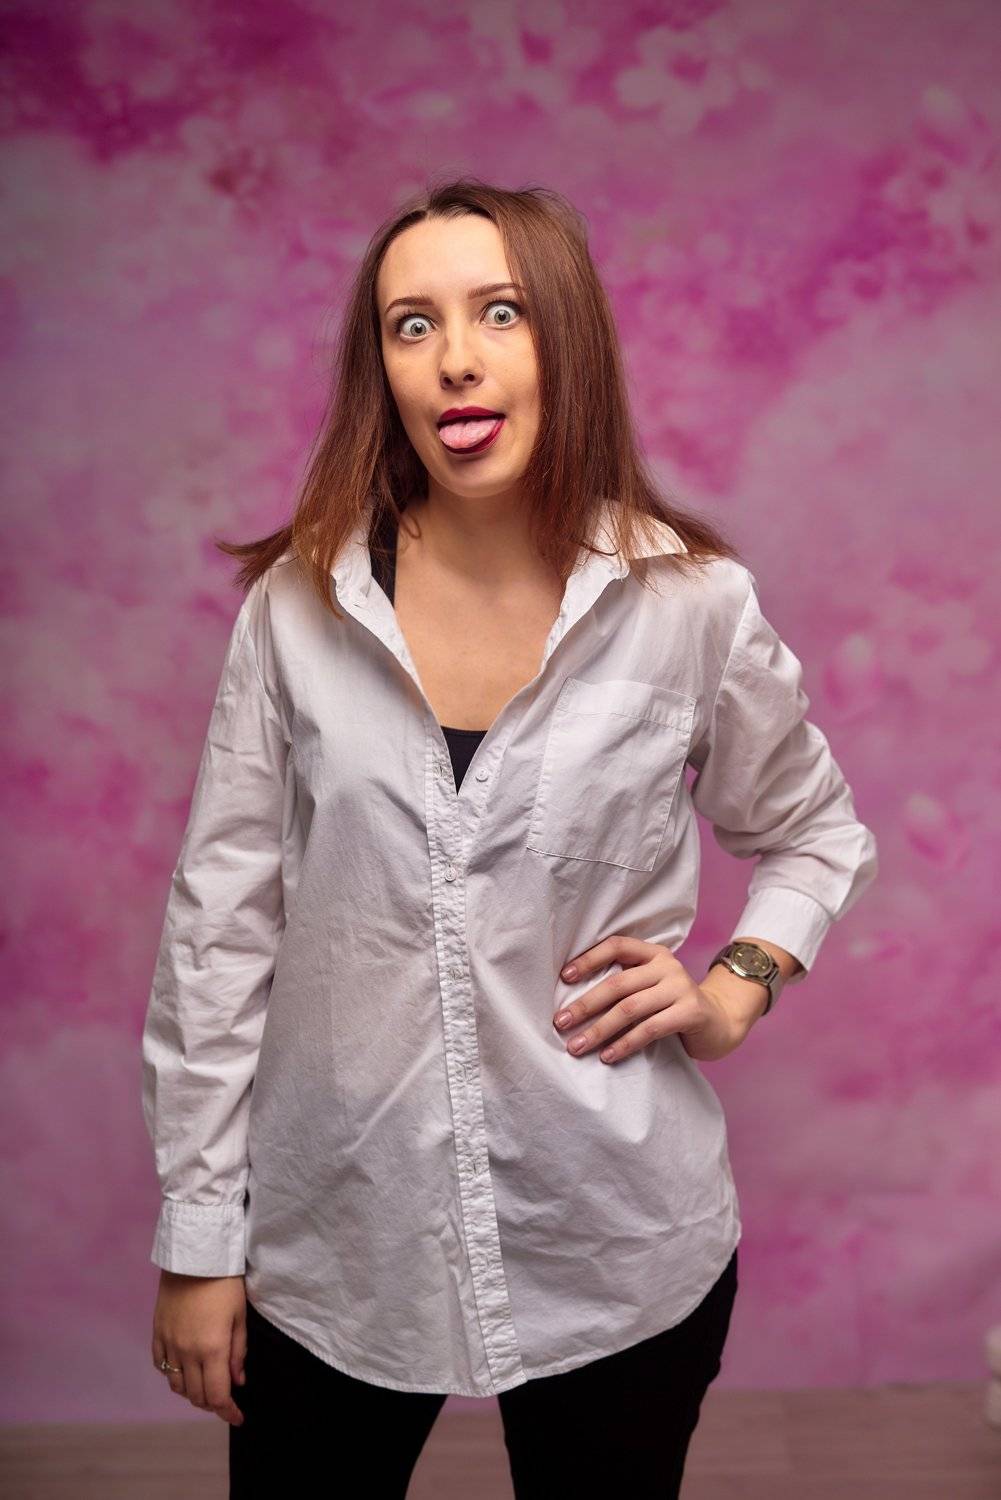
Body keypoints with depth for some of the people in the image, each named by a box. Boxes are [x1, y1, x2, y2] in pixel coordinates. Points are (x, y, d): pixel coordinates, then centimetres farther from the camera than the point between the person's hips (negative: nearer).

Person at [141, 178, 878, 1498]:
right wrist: (198, 1239, -1)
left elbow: (815, 831, 12)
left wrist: (739, 985, -6)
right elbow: (219, 923, -3)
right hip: (335, 1241, 1)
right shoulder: (300, 607, -7)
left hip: (615, 1242, 0)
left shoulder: (693, 603, -7)